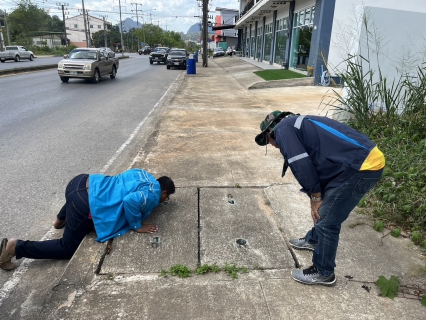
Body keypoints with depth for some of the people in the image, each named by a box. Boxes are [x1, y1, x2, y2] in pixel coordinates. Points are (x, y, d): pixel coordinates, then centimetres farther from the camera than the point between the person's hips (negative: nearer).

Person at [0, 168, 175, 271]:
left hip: (82, 182, 9)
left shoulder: (144, 175, 15)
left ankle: (60, 219, 59)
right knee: (68, 249, 7)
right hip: (84, 205, -9)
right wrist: (137, 226, -14)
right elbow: (130, 201, -29)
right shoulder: (152, 195, -10)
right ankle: (16, 247, 6)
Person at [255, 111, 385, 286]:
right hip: (368, 157, 10)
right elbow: (315, 163, 27)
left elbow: (302, 165, -15)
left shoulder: (283, 129, -4)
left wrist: (315, 196, -2)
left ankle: (323, 273, 19)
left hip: (361, 167, -10)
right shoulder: (297, 124, 24)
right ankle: (313, 240, 48)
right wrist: (317, 196, 27)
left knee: (327, 221, 1)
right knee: (324, 208, 26)